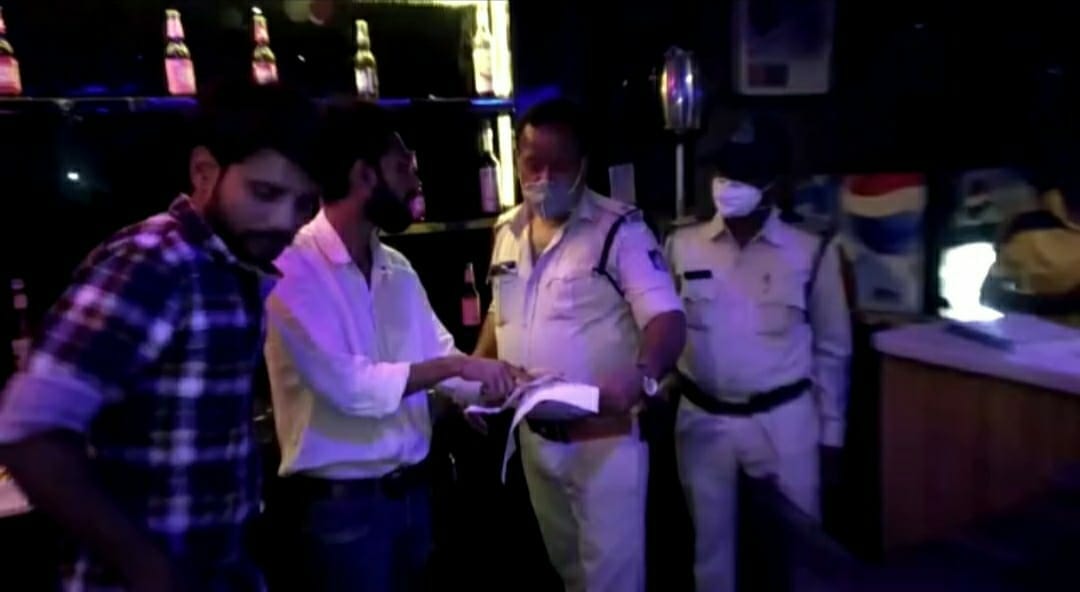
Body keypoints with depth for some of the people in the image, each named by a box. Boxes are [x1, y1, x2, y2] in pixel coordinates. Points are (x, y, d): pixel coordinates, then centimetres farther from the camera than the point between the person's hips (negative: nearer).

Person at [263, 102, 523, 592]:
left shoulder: (397, 269, 7)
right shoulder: (294, 267, -17)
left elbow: (439, 356, 6)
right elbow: (348, 385, -24)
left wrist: (509, 388, -9)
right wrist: (456, 366, -19)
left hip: (411, 489, 7)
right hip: (343, 501, -7)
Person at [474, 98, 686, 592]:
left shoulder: (619, 229, -15)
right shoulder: (507, 231, 6)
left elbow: (667, 319, -22)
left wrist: (640, 376, -42)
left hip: (604, 436, -6)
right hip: (535, 435, 6)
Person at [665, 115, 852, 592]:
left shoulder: (812, 253, -5)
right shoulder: (681, 246, -2)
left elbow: (832, 349, 2)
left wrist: (831, 433, 4)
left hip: (784, 420, -1)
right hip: (702, 420, 2)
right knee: (711, 543, 17)